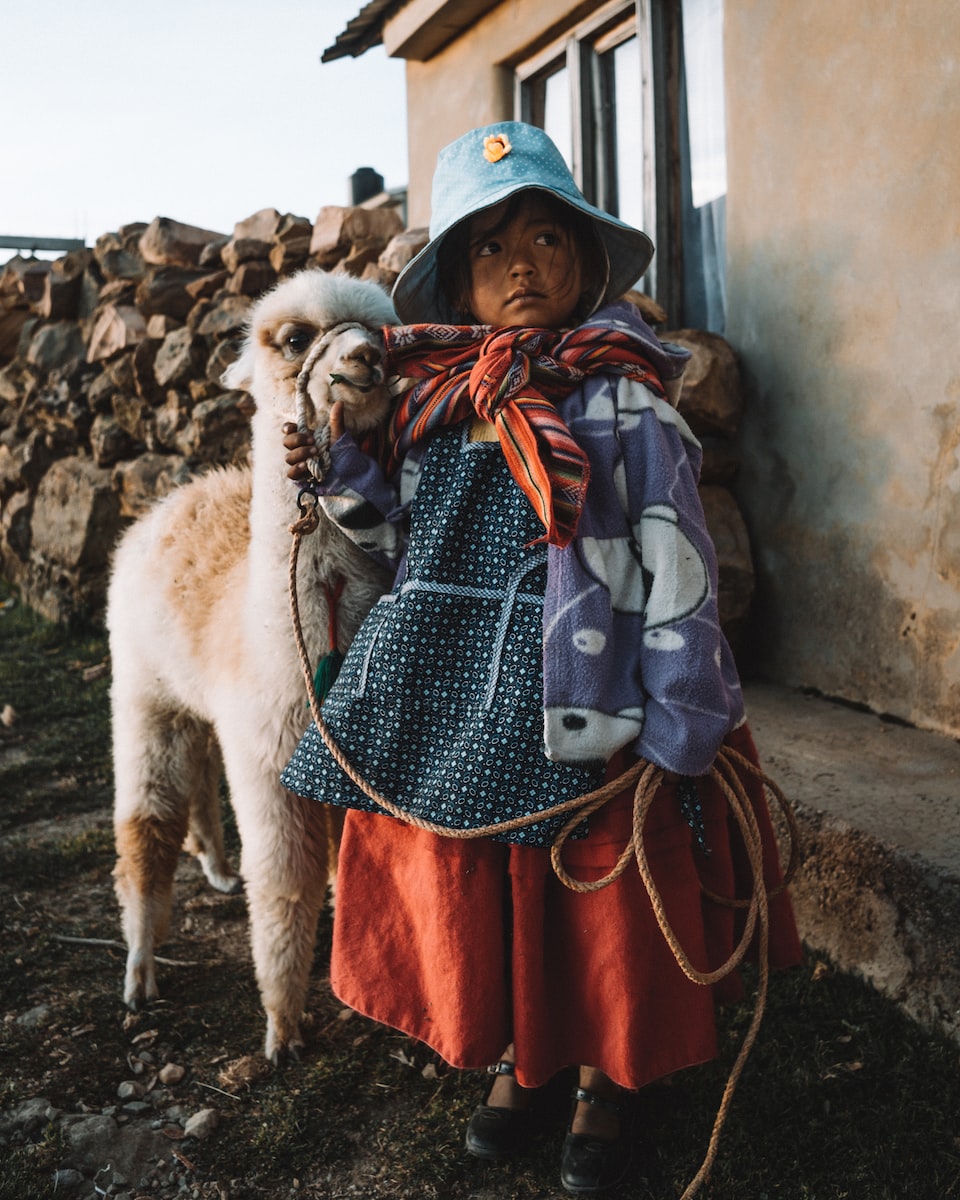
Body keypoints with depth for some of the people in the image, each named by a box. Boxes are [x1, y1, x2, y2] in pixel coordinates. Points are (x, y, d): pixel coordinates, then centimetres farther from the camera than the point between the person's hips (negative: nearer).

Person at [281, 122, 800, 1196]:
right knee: (470, 893, 16)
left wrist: (678, 725, -15)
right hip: (454, 704, 5)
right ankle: (510, 1060, 42)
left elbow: (674, 562, -12)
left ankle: (601, 1086, 36)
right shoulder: (435, 400, 6)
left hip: (579, 701, -5)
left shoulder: (620, 399, -9)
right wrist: (341, 476, 1)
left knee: (596, 905, 9)